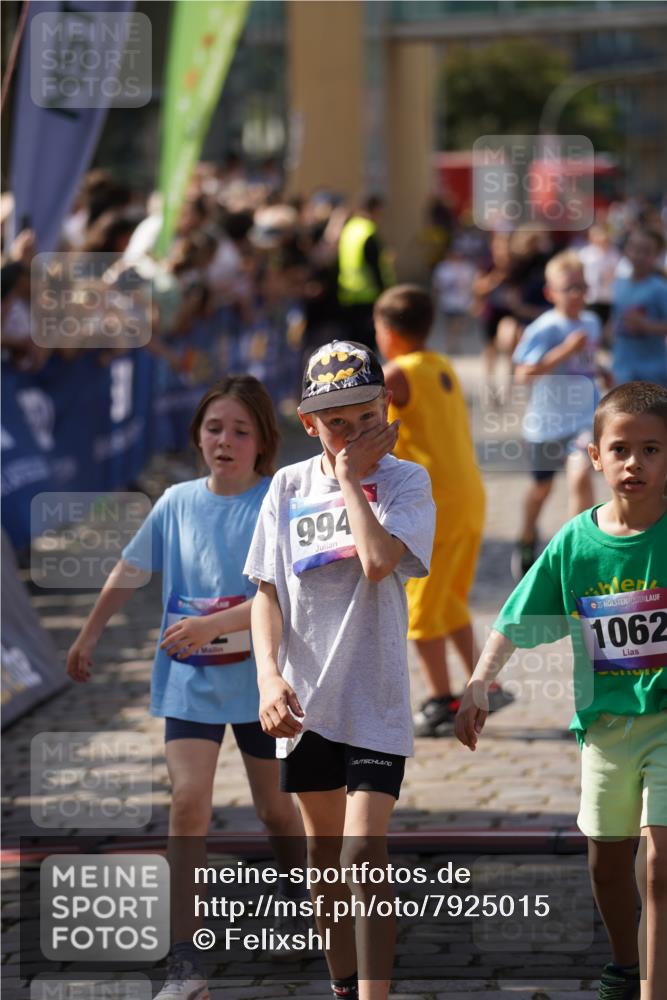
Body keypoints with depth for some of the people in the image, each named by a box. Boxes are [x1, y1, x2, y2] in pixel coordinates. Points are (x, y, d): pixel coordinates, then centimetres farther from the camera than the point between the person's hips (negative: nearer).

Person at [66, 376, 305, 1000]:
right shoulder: (177, 503, 0)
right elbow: (128, 573, 14)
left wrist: (212, 624, -30)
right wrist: (87, 638, 22)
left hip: (260, 678, -1)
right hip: (189, 680, 2)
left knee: (276, 809, 12)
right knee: (189, 800, -14)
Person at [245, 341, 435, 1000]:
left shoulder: (405, 481, -6)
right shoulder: (289, 487, 5)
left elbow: (378, 561, -24)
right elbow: (267, 591, 6)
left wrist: (351, 476, -14)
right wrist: (269, 676, -9)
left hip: (375, 699, -4)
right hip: (303, 699, 4)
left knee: (364, 854, -15)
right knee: (323, 853, 15)